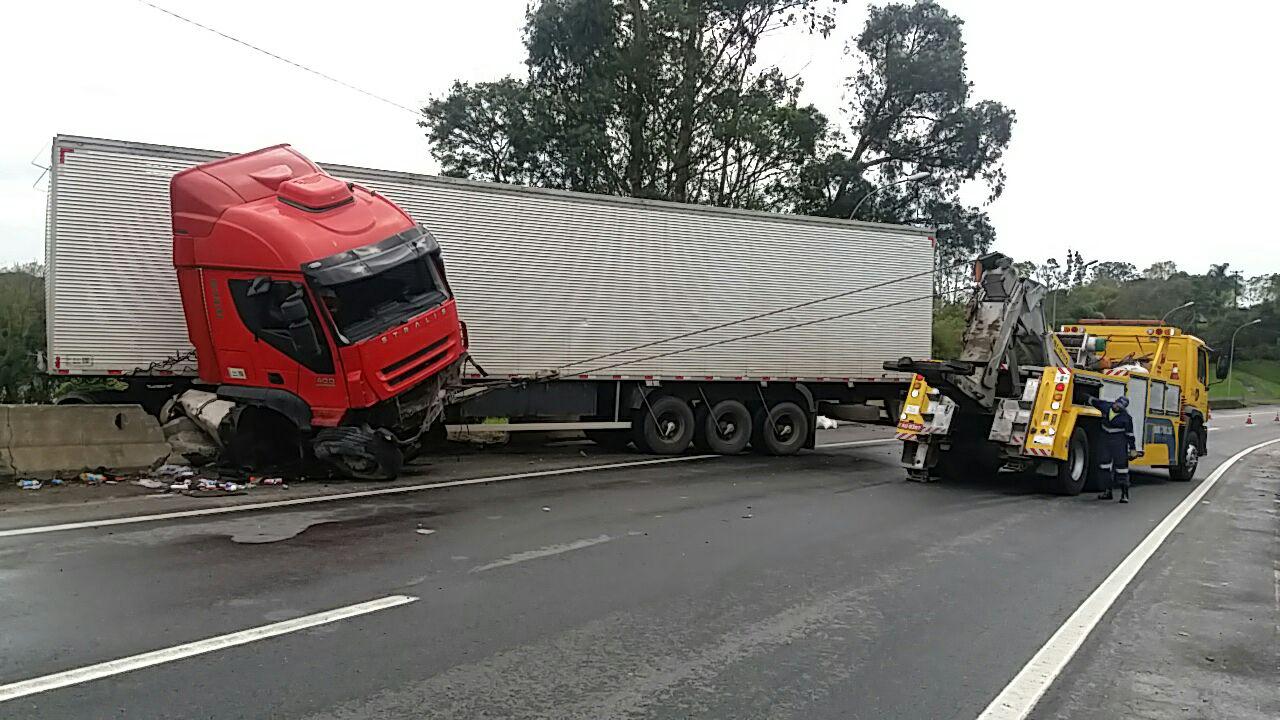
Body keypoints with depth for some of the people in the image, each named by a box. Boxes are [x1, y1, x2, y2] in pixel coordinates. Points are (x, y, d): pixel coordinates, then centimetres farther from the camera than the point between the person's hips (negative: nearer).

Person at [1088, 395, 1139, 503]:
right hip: (1106, 440, 5)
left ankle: (1124, 493, -3)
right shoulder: (1106, 406, -5)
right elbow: (1093, 400, 12)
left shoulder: (1126, 417, -16)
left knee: (1121, 464, -7)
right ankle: (1108, 491, 14)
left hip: (1119, 442, -5)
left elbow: (1130, 433, -10)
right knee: (1104, 463, 6)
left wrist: (1133, 448, -7)